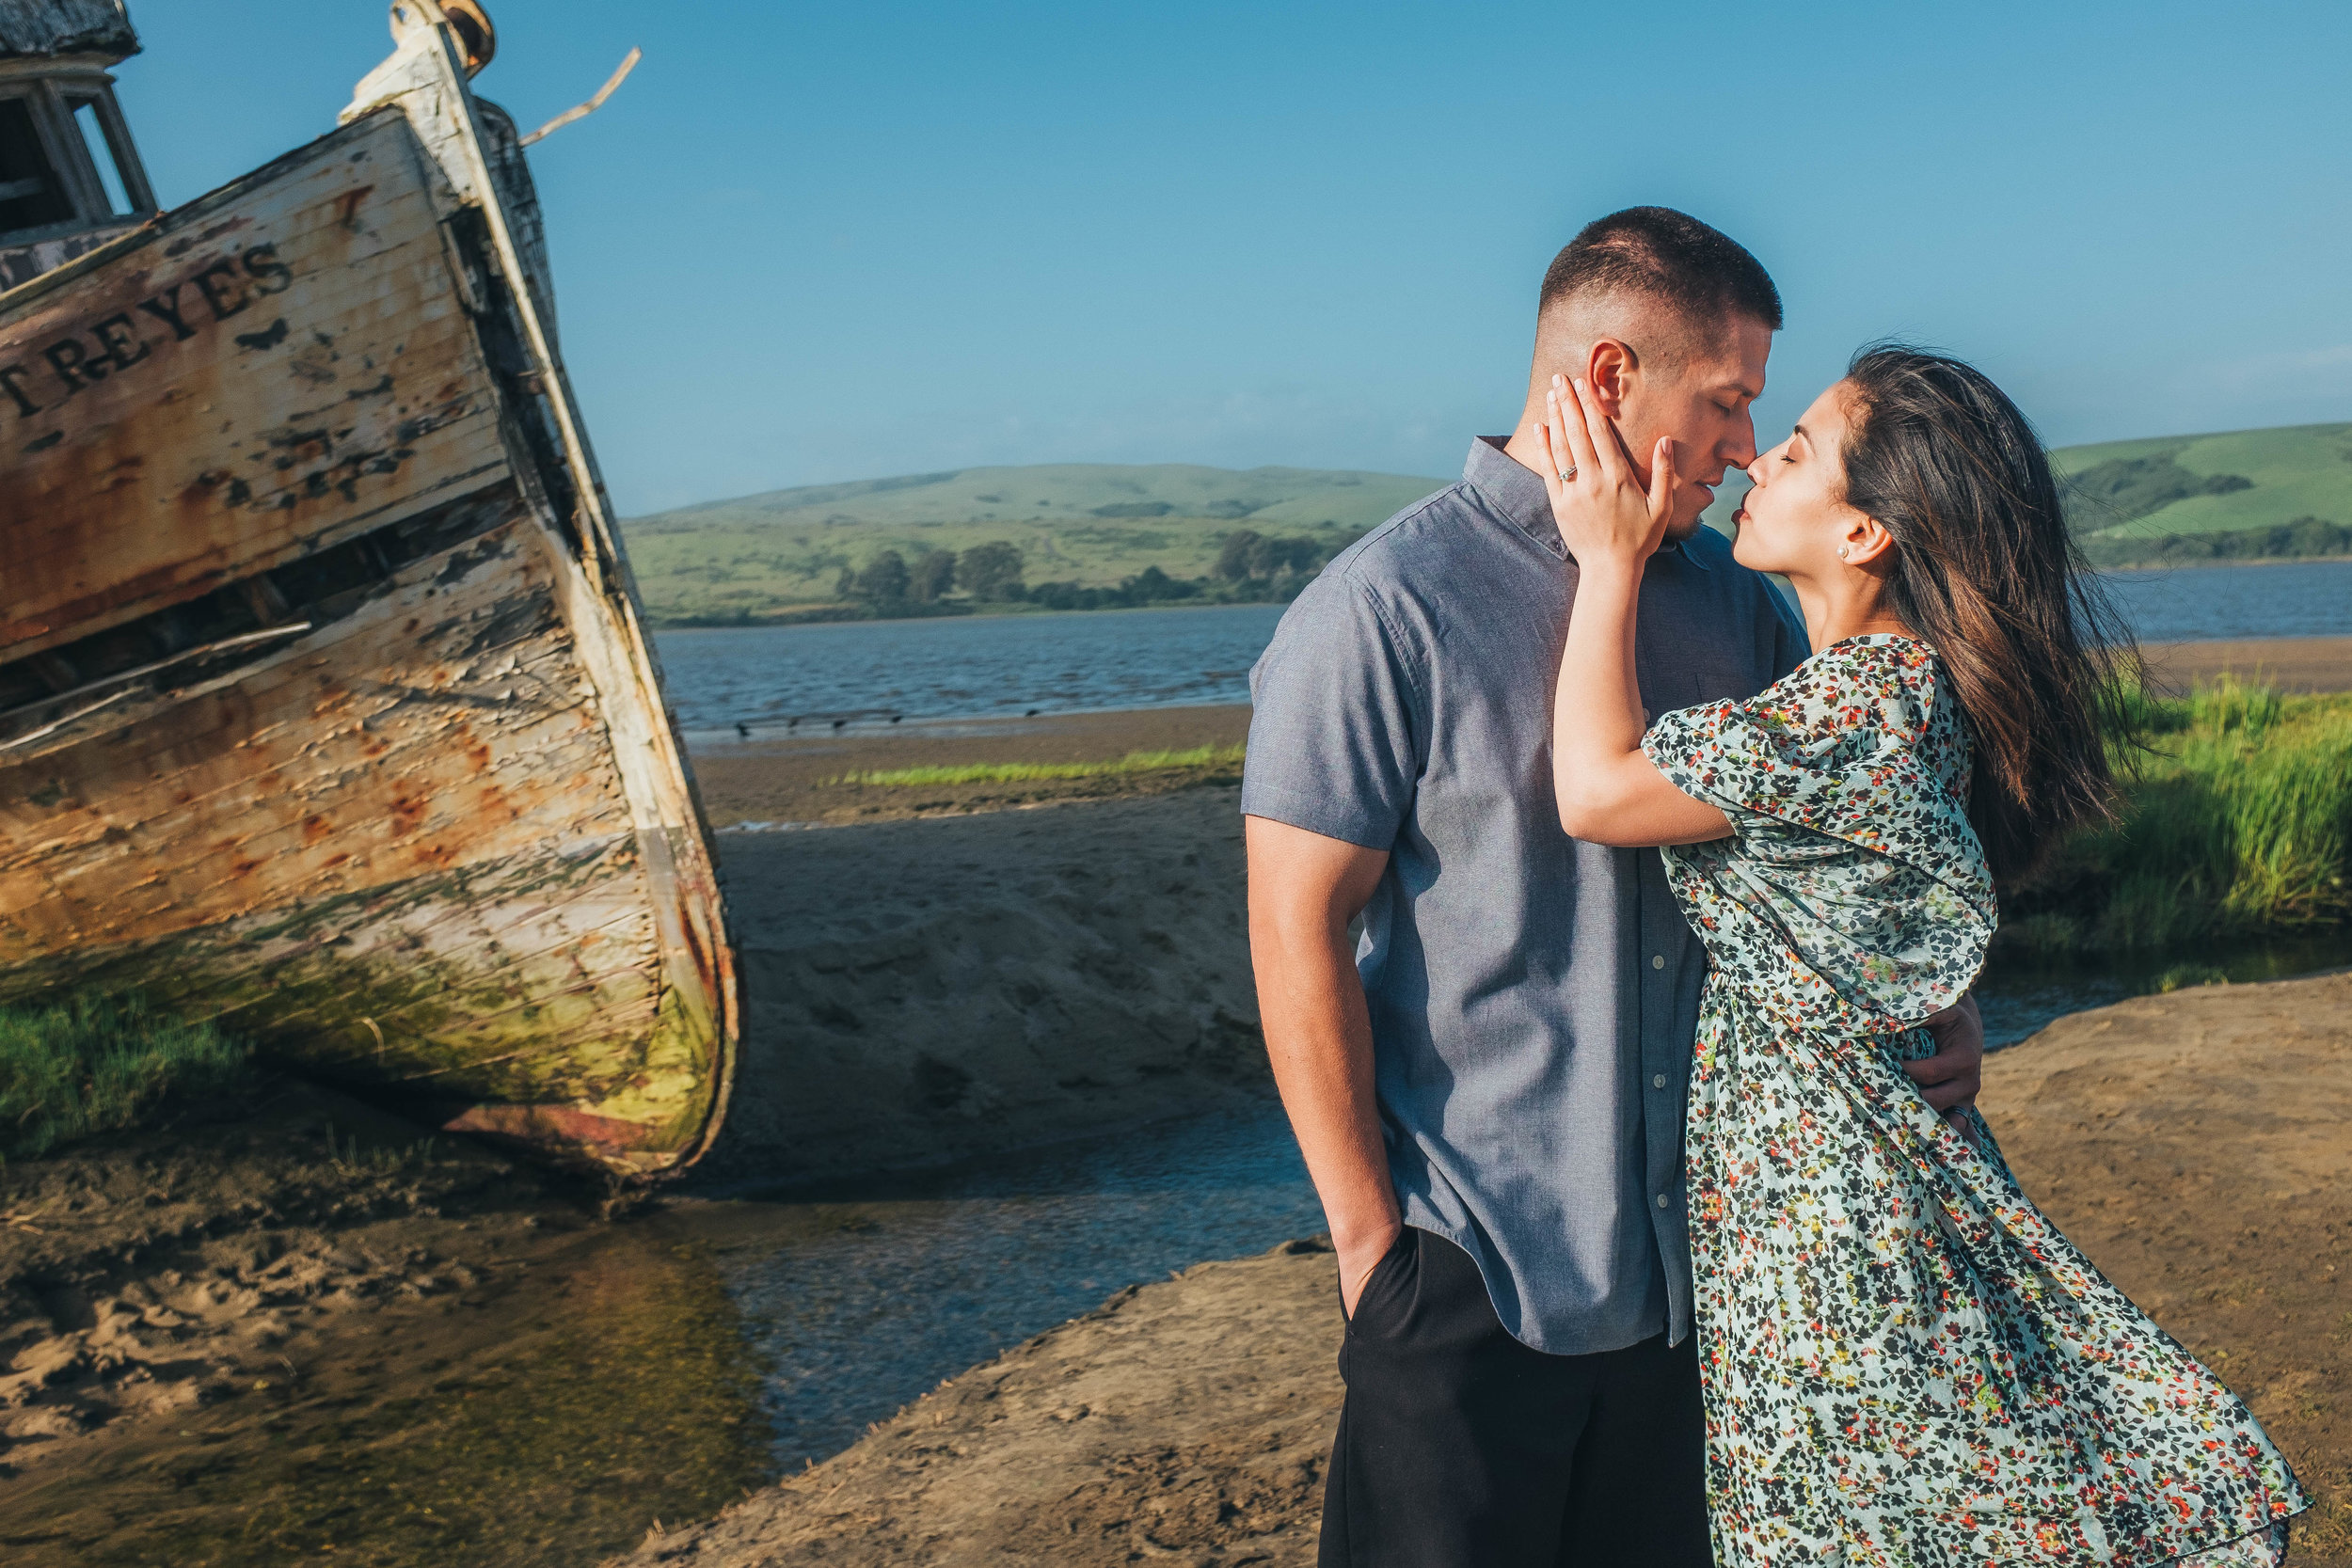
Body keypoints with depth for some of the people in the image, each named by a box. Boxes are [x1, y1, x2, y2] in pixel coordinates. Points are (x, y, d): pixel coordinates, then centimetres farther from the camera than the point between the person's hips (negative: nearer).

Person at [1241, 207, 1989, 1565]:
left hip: (1698, 1252, 6)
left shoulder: (1735, 598, 6)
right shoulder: (1382, 610, -14)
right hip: (1469, 1267, -6)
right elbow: (1299, 932, -14)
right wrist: (1368, 1233, -13)